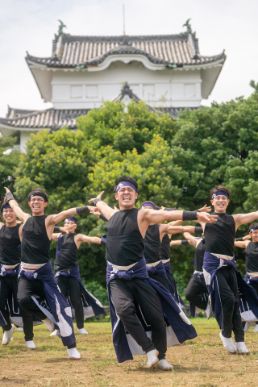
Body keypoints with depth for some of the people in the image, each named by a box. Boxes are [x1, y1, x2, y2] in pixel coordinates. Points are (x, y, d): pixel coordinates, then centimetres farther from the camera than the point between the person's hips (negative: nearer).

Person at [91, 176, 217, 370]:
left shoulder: (143, 214, -4)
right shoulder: (113, 214, 10)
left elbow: (168, 214, -18)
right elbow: (102, 205, 34)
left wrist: (197, 214, -31)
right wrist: (97, 200, 57)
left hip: (137, 273, -2)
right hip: (116, 276, 2)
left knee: (156, 315, -3)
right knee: (125, 309, -24)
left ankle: (161, 356, 18)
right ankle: (149, 349, -12)